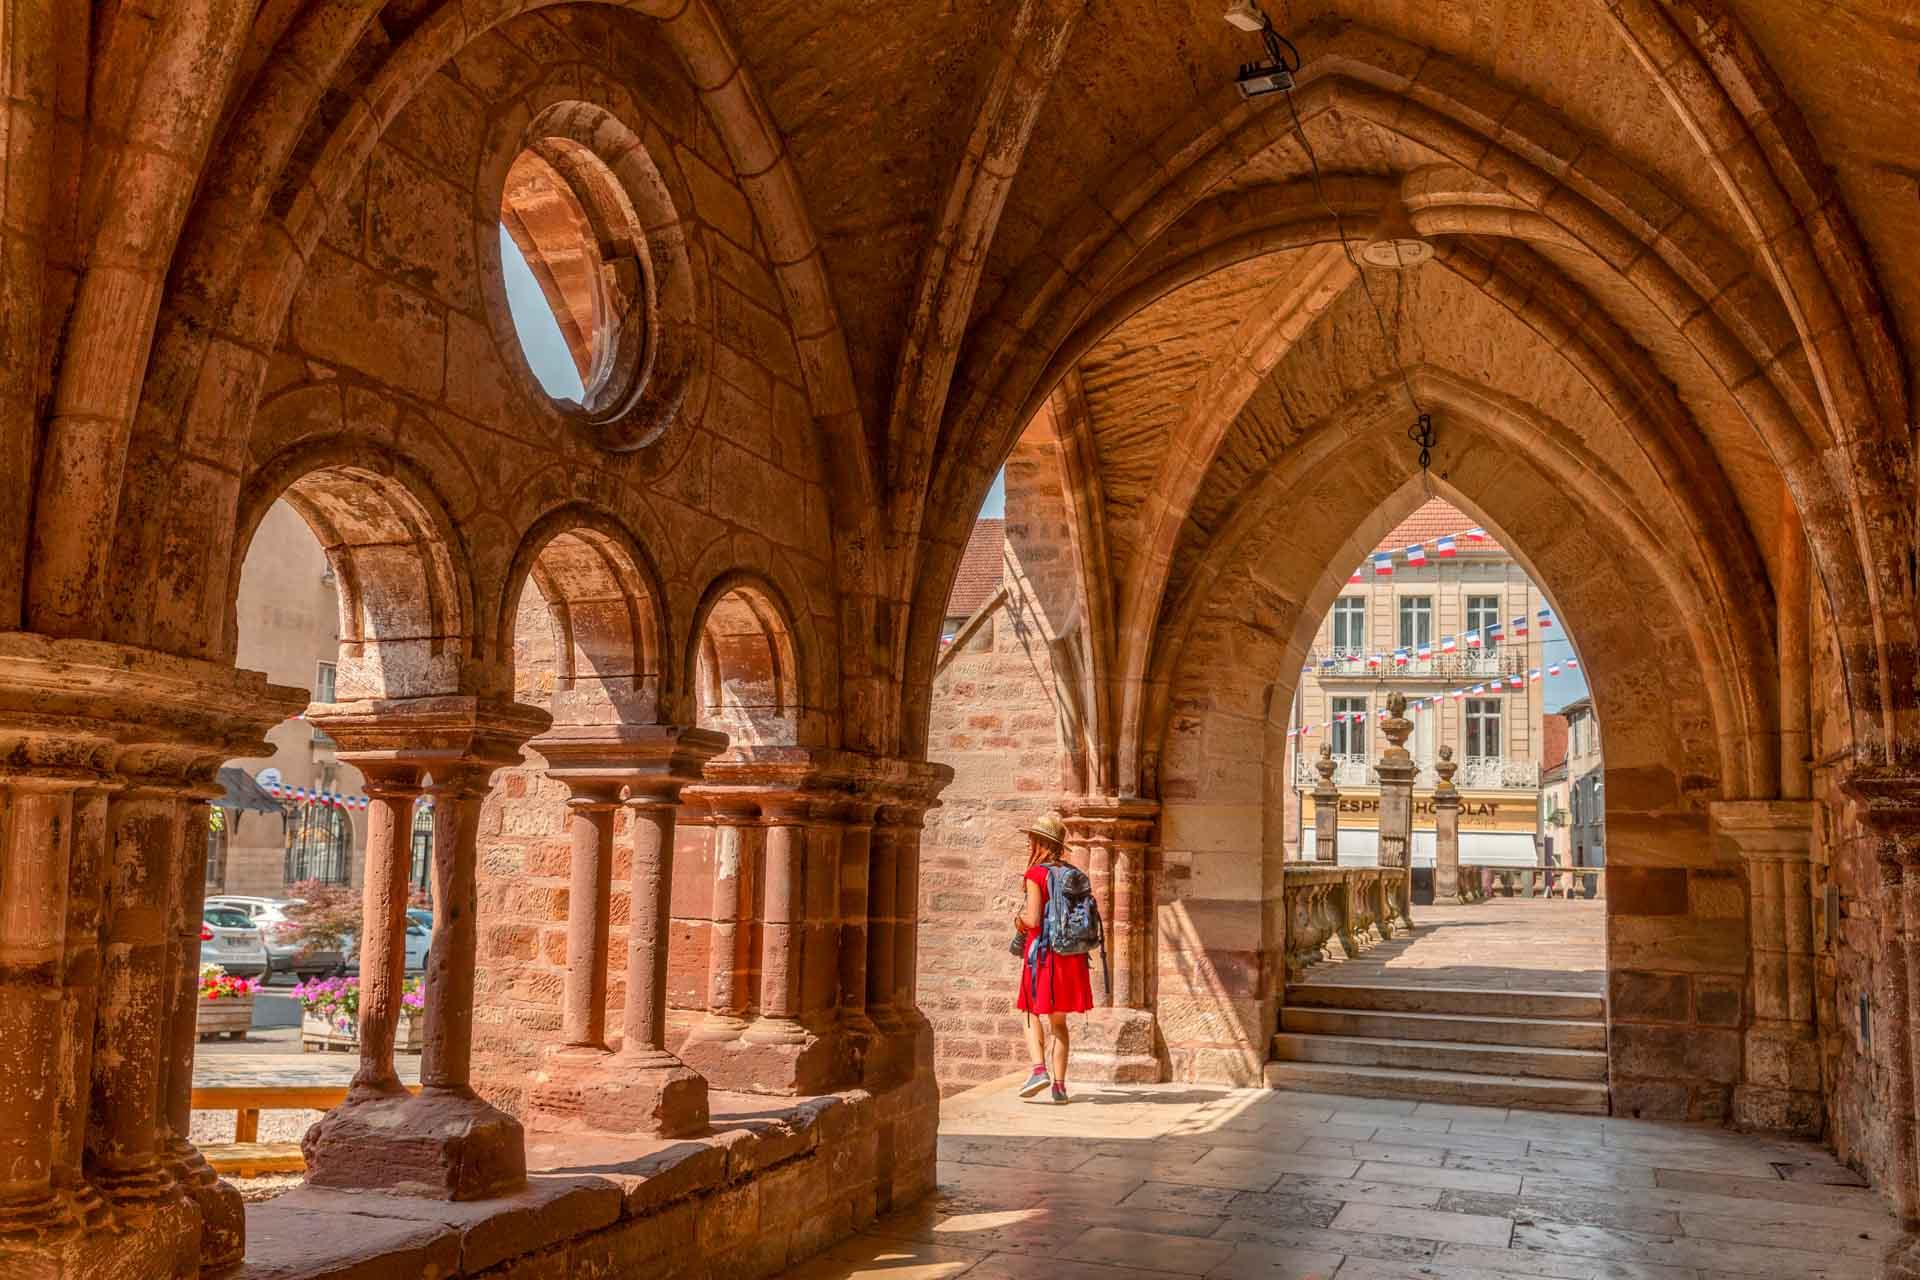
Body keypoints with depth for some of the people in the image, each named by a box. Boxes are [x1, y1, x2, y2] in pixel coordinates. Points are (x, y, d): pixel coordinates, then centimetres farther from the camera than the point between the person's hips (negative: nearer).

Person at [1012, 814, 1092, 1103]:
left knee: (1033, 1015, 9)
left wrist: (1019, 917, 6)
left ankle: (1039, 1070, -10)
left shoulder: (1035, 874, -10)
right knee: (1058, 1020, 12)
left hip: (1042, 952, -5)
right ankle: (1059, 1084, 9)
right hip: (1071, 955, 5)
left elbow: (1033, 920, -17)